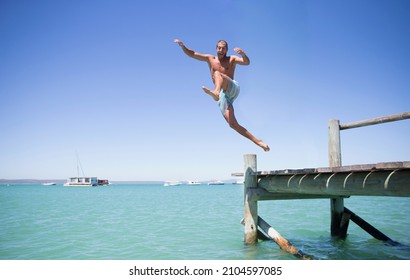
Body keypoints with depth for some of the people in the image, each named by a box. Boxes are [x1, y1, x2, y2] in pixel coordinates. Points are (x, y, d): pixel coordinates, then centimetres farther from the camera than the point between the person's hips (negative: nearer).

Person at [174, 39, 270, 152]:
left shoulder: (232, 59, 13)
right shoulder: (210, 59, 20)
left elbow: (247, 62, -5)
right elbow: (191, 54, 16)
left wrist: (243, 54, -25)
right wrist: (182, 46, -2)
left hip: (232, 89, -3)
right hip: (223, 97, 3)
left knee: (217, 73, -30)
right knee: (233, 124, -12)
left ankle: (215, 93, -64)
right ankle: (258, 142, -9)